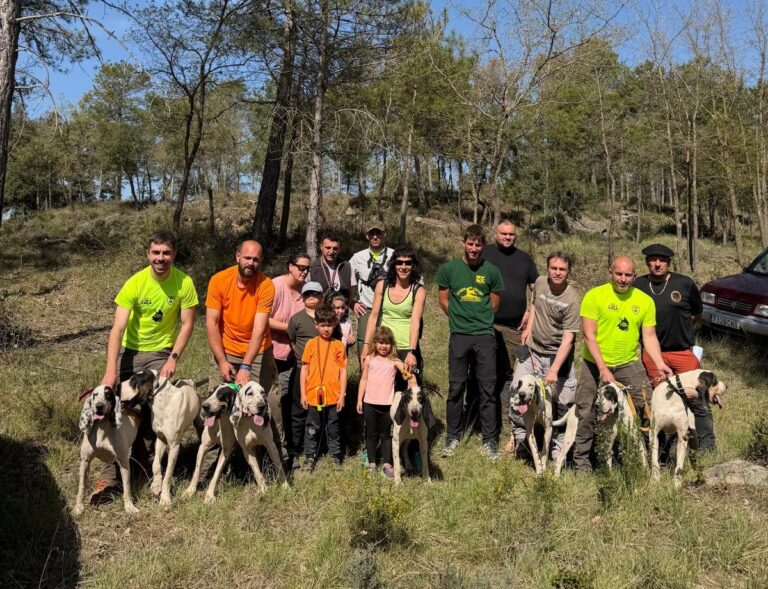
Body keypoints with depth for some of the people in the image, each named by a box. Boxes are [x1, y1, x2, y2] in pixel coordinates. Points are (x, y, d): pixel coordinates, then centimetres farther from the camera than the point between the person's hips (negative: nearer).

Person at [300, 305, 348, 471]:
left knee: (333, 427, 11)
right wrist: (303, 394, 1)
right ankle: (310, 457, 20)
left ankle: (335, 455, 25)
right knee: (312, 428, 9)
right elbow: (304, 369, 4)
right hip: (314, 395, 0)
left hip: (333, 395, 0)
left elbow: (343, 371, 1)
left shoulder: (338, 345, 0)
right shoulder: (311, 344, 1)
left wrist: (342, 395, -2)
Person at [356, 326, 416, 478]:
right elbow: (364, 379, 7)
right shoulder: (369, 359, 3)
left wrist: (410, 375, -40)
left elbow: (407, 370, -17)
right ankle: (372, 463, 21)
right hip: (370, 403, 1)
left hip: (387, 404, -1)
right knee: (371, 434, 11)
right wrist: (359, 400, 6)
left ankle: (387, 464, 14)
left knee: (385, 434, 8)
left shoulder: (394, 361, -2)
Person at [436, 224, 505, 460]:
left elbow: (494, 304, 12)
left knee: (487, 389, 3)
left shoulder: (491, 271, 2)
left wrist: (479, 319, 12)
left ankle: (489, 439, 12)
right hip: (459, 336, 0)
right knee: (456, 387, 6)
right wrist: (461, 318, 9)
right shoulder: (448, 269, 2)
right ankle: (452, 436, 19)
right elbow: (444, 301, 9)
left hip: (485, 336, 0)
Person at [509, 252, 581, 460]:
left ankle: (558, 449, 15)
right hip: (532, 351, 4)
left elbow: (568, 339, -21)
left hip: (558, 356, -4)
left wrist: (554, 370, -28)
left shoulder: (572, 299, -18)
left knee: (562, 403, -3)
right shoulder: (540, 283, -2)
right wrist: (529, 327, 7)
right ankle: (519, 434, 21)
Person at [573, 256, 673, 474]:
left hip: (629, 364, 2)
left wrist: (659, 363, -13)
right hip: (595, 364, -2)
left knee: (647, 405, -10)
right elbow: (589, 335, -13)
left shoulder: (645, 301, 2)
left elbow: (649, 337, 4)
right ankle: (581, 460, 17)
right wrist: (603, 368, -19)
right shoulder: (594, 296, -9)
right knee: (586, 414, 1)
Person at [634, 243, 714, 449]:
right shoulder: (638, 286, 0)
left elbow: (697, 313, 13)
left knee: (698, 401, -3)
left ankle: (707, 448, 7)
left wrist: (679, 326, 9)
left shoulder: (685, 284, -2)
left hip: (683, 352, -1)